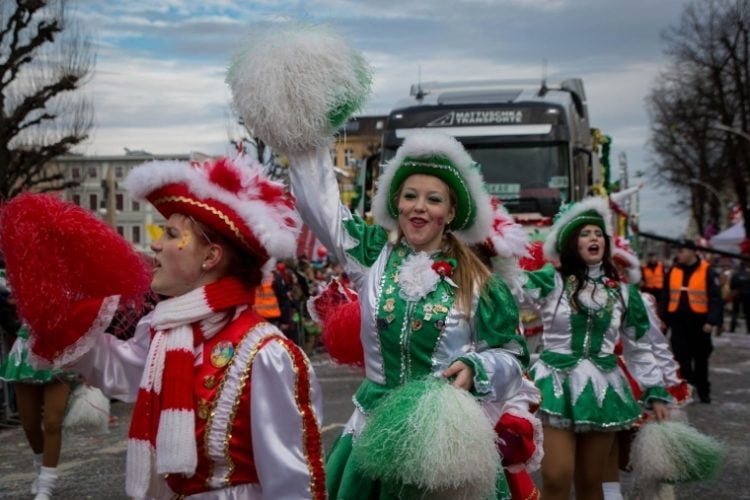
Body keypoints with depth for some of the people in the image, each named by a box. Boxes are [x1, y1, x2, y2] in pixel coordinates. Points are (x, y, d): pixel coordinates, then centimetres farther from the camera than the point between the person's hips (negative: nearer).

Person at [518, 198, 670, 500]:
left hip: (602, 388, 3)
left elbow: (639, 347, 16)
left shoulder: (623, 292, 9)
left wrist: (655, 392, 14)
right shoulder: (550, 281, -2)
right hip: (557, 385, -3)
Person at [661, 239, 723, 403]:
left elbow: (715, 298, -10)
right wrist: (663, 319, 10)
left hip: (699, 323, -3)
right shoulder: (673, 271, 7)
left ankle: (703, 391, 21)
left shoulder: (707, 272, -7)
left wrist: (712, 321, -17)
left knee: (701, 359, 9)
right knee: (682, 358, 2)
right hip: (678, 322, 3)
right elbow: (665, 297, 13)